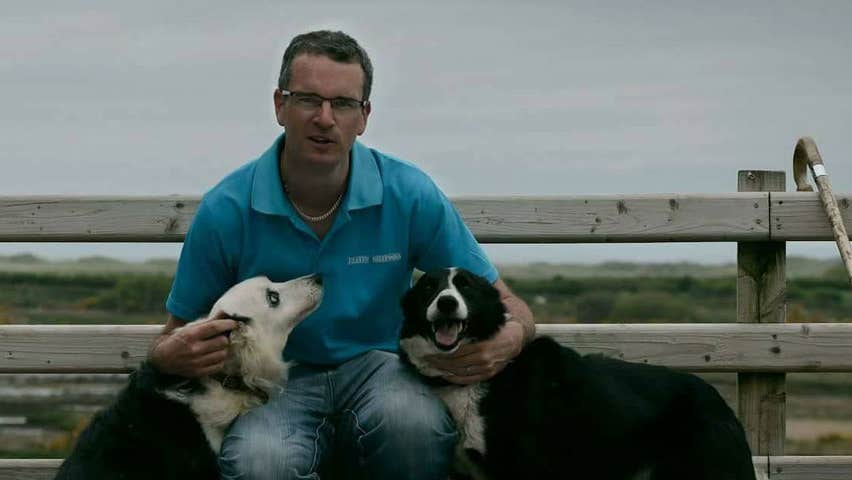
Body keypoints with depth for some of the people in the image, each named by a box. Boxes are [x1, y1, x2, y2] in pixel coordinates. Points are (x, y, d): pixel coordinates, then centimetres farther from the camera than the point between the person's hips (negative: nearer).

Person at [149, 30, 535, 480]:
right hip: (275, 381, 0)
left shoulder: (411, 196, -5)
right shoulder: (226, 210, -5)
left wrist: (508, 340, -23)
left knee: (414, 423, -37)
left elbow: (506, 305, 2)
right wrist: (174, 355, -22)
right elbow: (173, 337, 5)